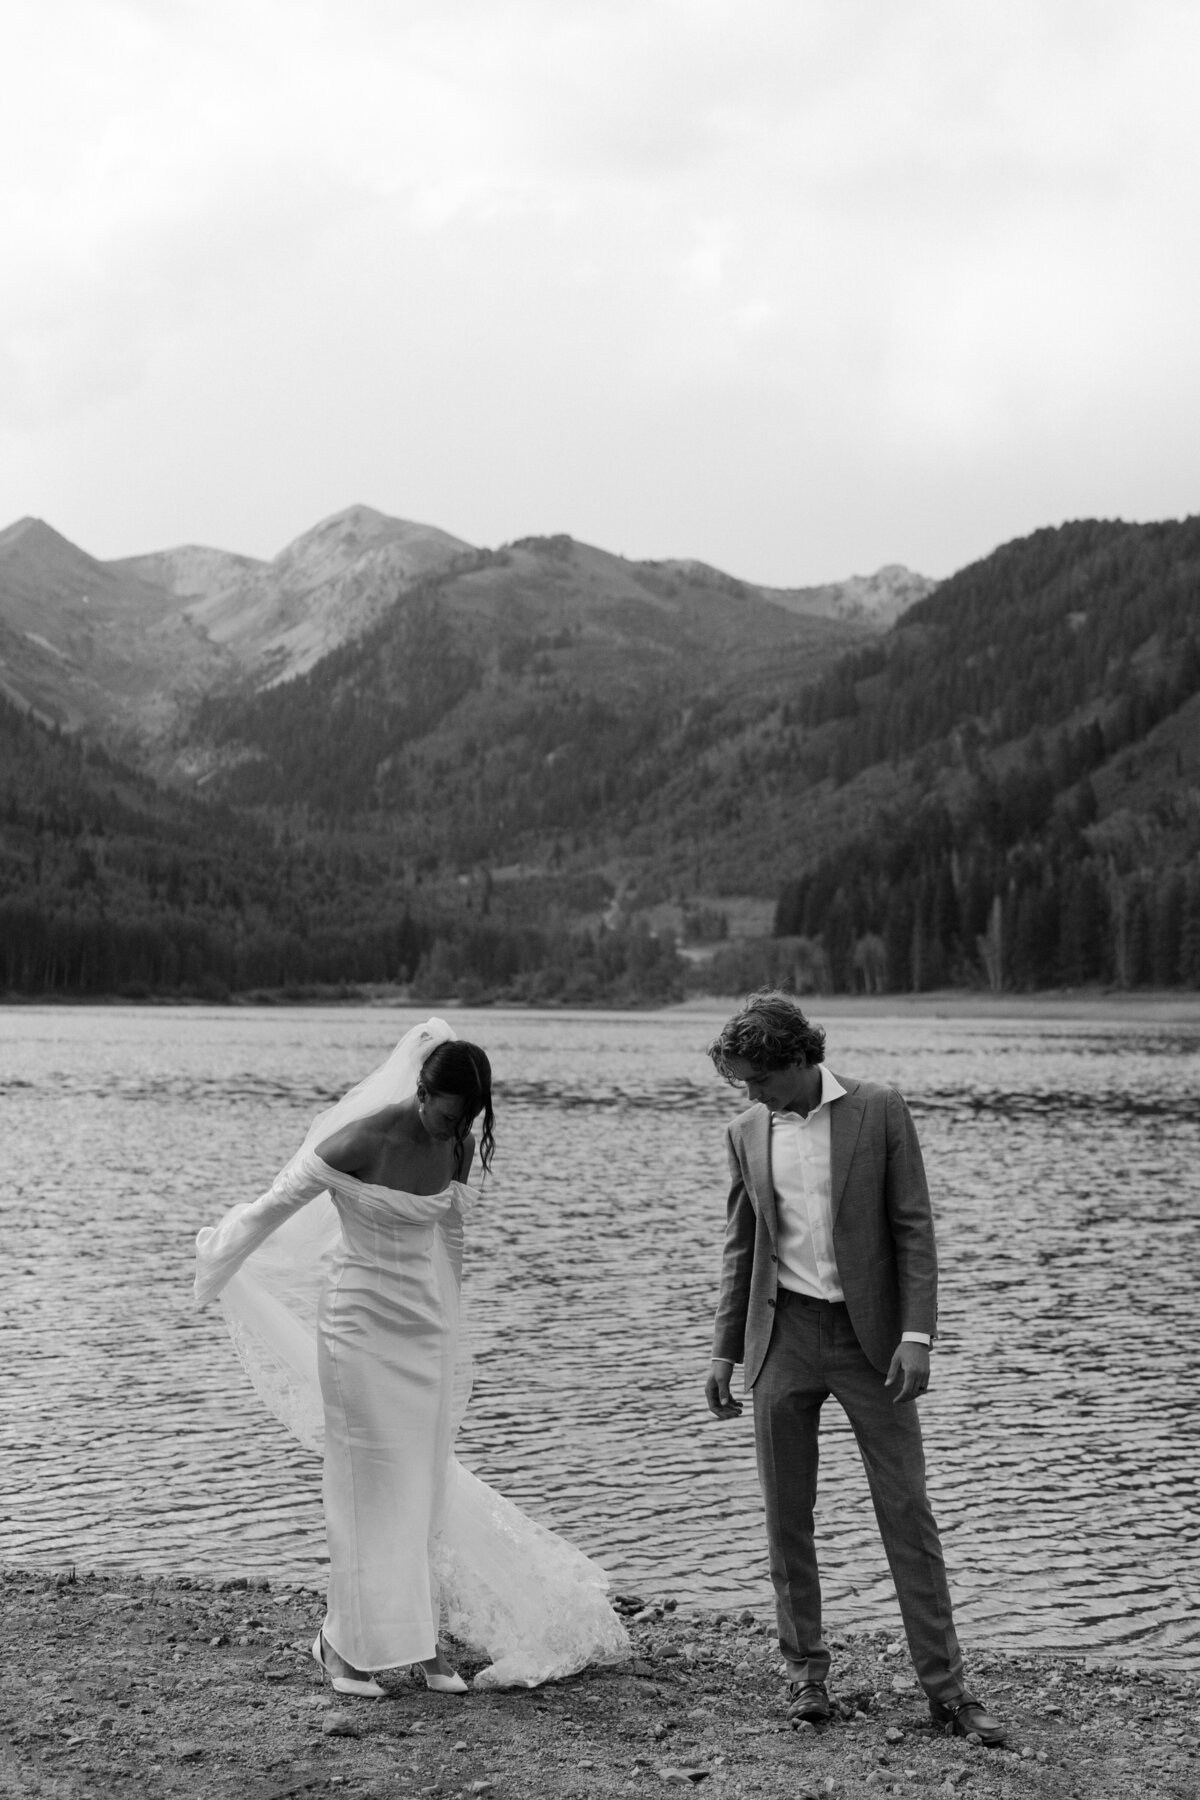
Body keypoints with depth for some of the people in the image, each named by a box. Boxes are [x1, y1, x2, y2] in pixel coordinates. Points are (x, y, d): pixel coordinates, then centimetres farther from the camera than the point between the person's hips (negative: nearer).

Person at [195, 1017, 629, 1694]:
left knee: (427, 1483, 7)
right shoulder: (360, 1141, -20)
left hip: (426, 1323, 6)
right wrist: (220, 1257, 6)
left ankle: (424, 1636, 16)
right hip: (360, 1322, -5)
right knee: (368, 1485, -1)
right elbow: (278, 1204, -7)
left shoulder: (461, 1146, -2)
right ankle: (347, 1643, 10)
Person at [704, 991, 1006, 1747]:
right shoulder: (747, 1133, 5)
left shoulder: (880, 1111, -5)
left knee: (907, 1510, 0)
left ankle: (946, 1684, 6)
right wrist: (725, 1351, 9)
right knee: (787, 1516, 6)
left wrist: (917, 1332, -13)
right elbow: (741, 1249, 12)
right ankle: (807, 1671, 19)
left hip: (870, 1336, -3)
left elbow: (914, 1228, -5)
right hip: (782, 1336, 3)